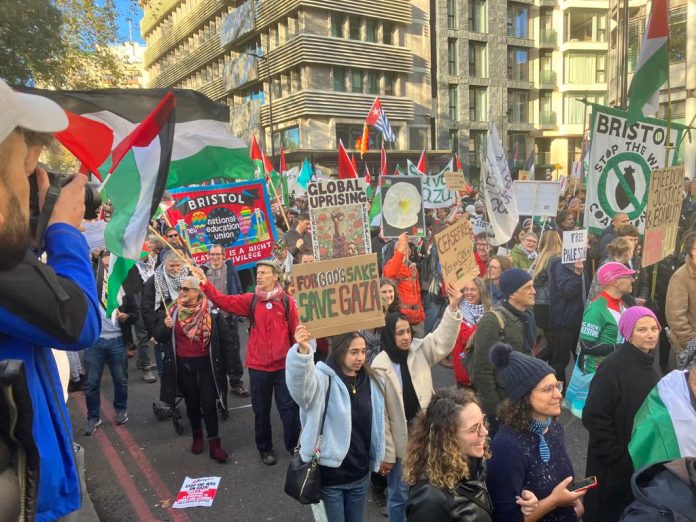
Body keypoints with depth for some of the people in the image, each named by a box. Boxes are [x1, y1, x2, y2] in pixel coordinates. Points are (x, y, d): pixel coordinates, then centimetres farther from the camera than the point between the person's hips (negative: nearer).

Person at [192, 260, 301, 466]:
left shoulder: (287, 301, -5)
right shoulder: (250, 300, 1)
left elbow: (296, 332, -3)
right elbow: (223, 301, -9)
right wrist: (205, 283, -21)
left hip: (283, 365, -2)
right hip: (258, 366, 2)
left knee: (289, 408, 5)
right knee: (261, 410, 14)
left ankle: (295, 447, 21)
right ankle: (265, 448, 32)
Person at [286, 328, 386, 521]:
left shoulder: (370, 380, 1)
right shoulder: (323, 379, -17)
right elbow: (301, 385, -41)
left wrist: (378, 457, 18)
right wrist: (302, 351, -58)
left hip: (360, 473, 5)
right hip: (329, 474, -5)